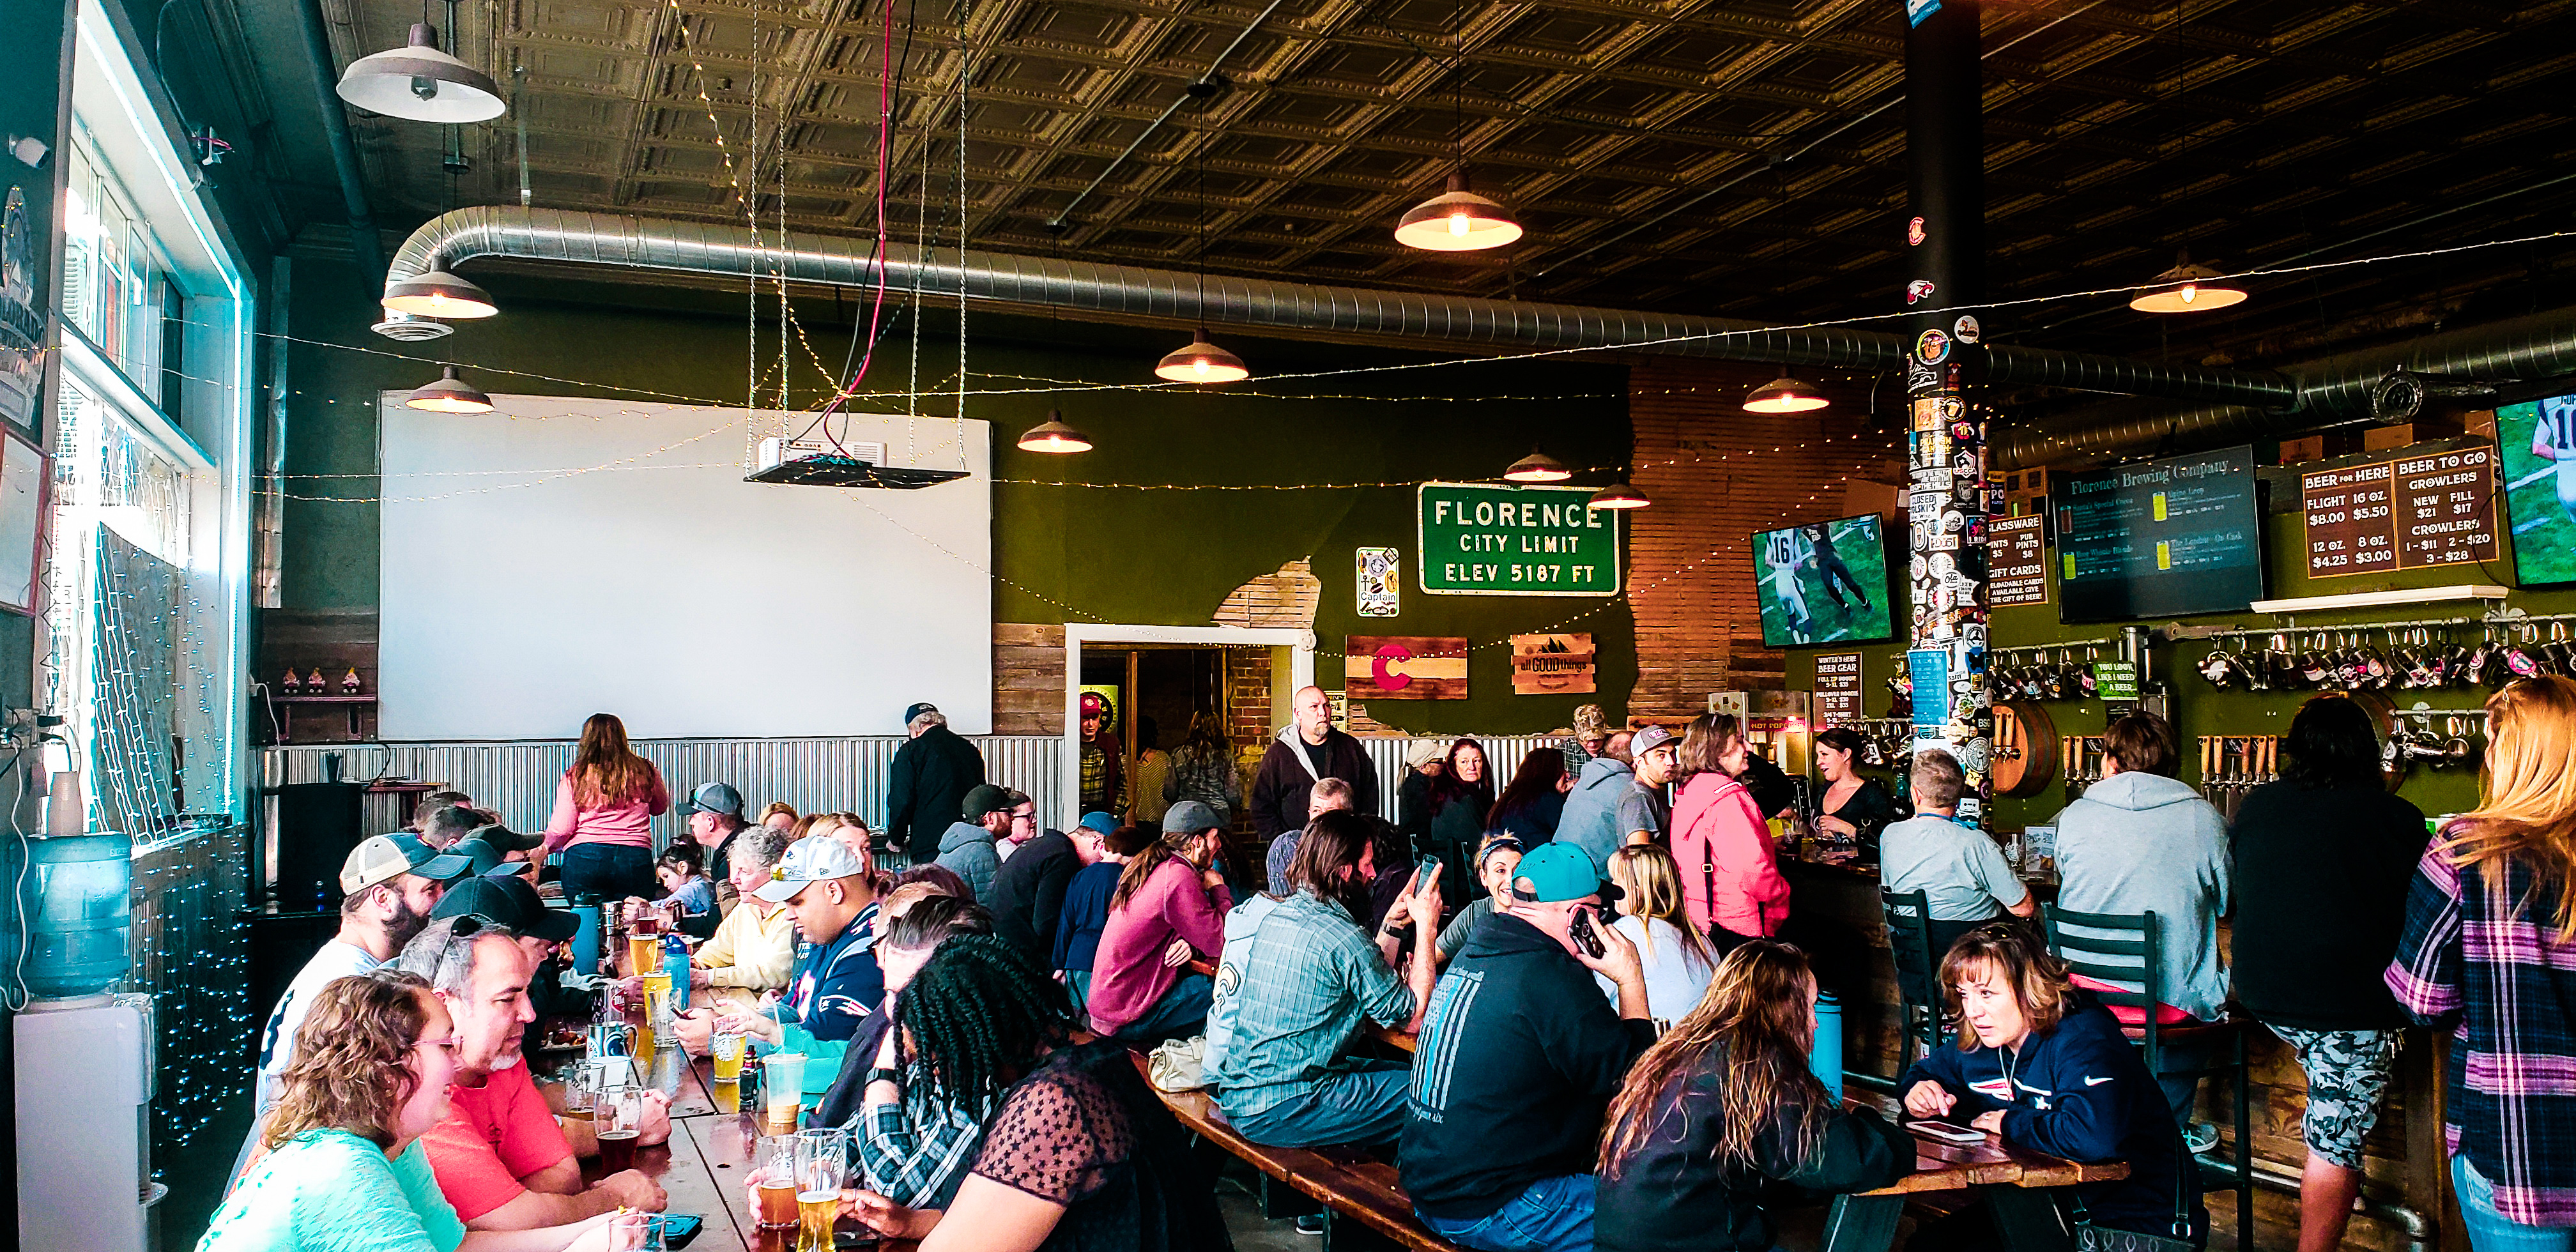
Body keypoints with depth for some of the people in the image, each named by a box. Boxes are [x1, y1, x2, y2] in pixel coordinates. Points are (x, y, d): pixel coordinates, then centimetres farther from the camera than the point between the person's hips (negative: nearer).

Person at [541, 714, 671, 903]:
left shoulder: (574, 777, 1)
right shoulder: (645, 772, 6)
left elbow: (561, 829, 0)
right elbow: (660, 808, 25)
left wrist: (548, 846, 22)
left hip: (585, 859, -1)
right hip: (636, 858, 1)